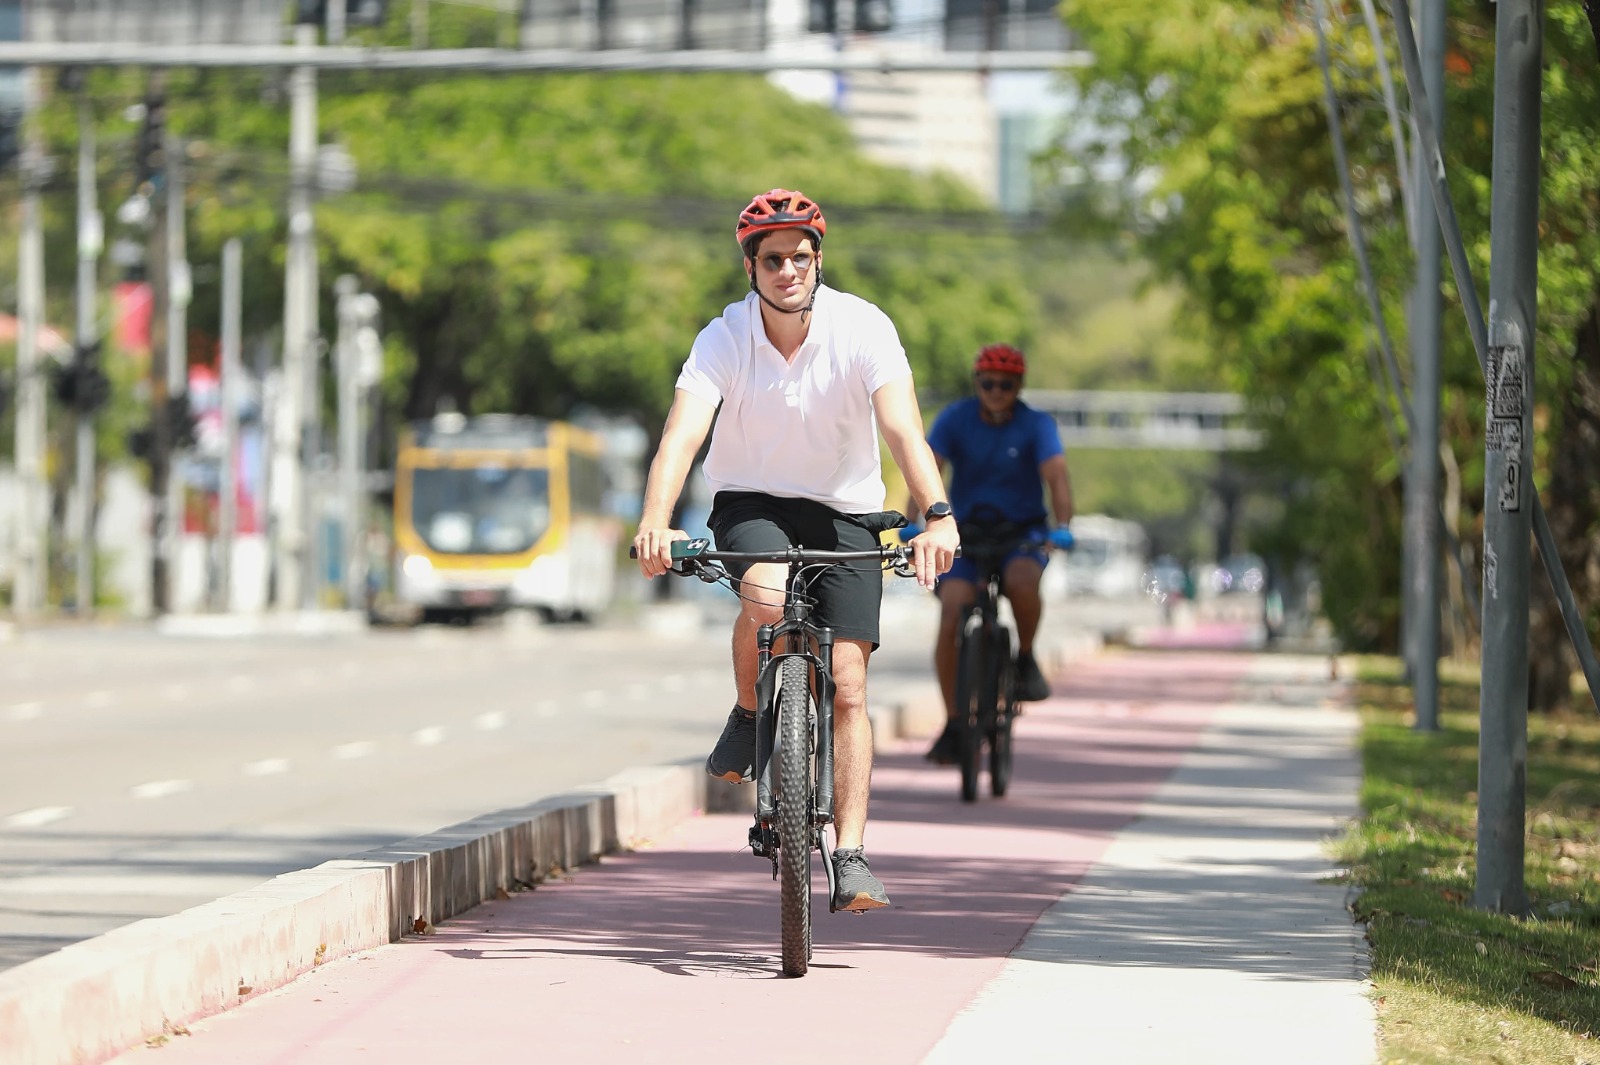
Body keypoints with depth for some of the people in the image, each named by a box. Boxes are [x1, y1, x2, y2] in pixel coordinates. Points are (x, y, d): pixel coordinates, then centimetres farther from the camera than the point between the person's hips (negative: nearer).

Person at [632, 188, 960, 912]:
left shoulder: (863, 329, -17)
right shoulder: (724, 339, -16)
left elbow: (902, 428, -29)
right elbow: (682, 434, -29)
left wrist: (936, 516, -46)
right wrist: (656, 522, -47)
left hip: (844, 510, 0)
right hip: (750, 502, 0)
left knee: (847, 688, -10)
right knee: (767, 595, -35)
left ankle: (850, 855, -6)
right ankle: (748, 717, -6)